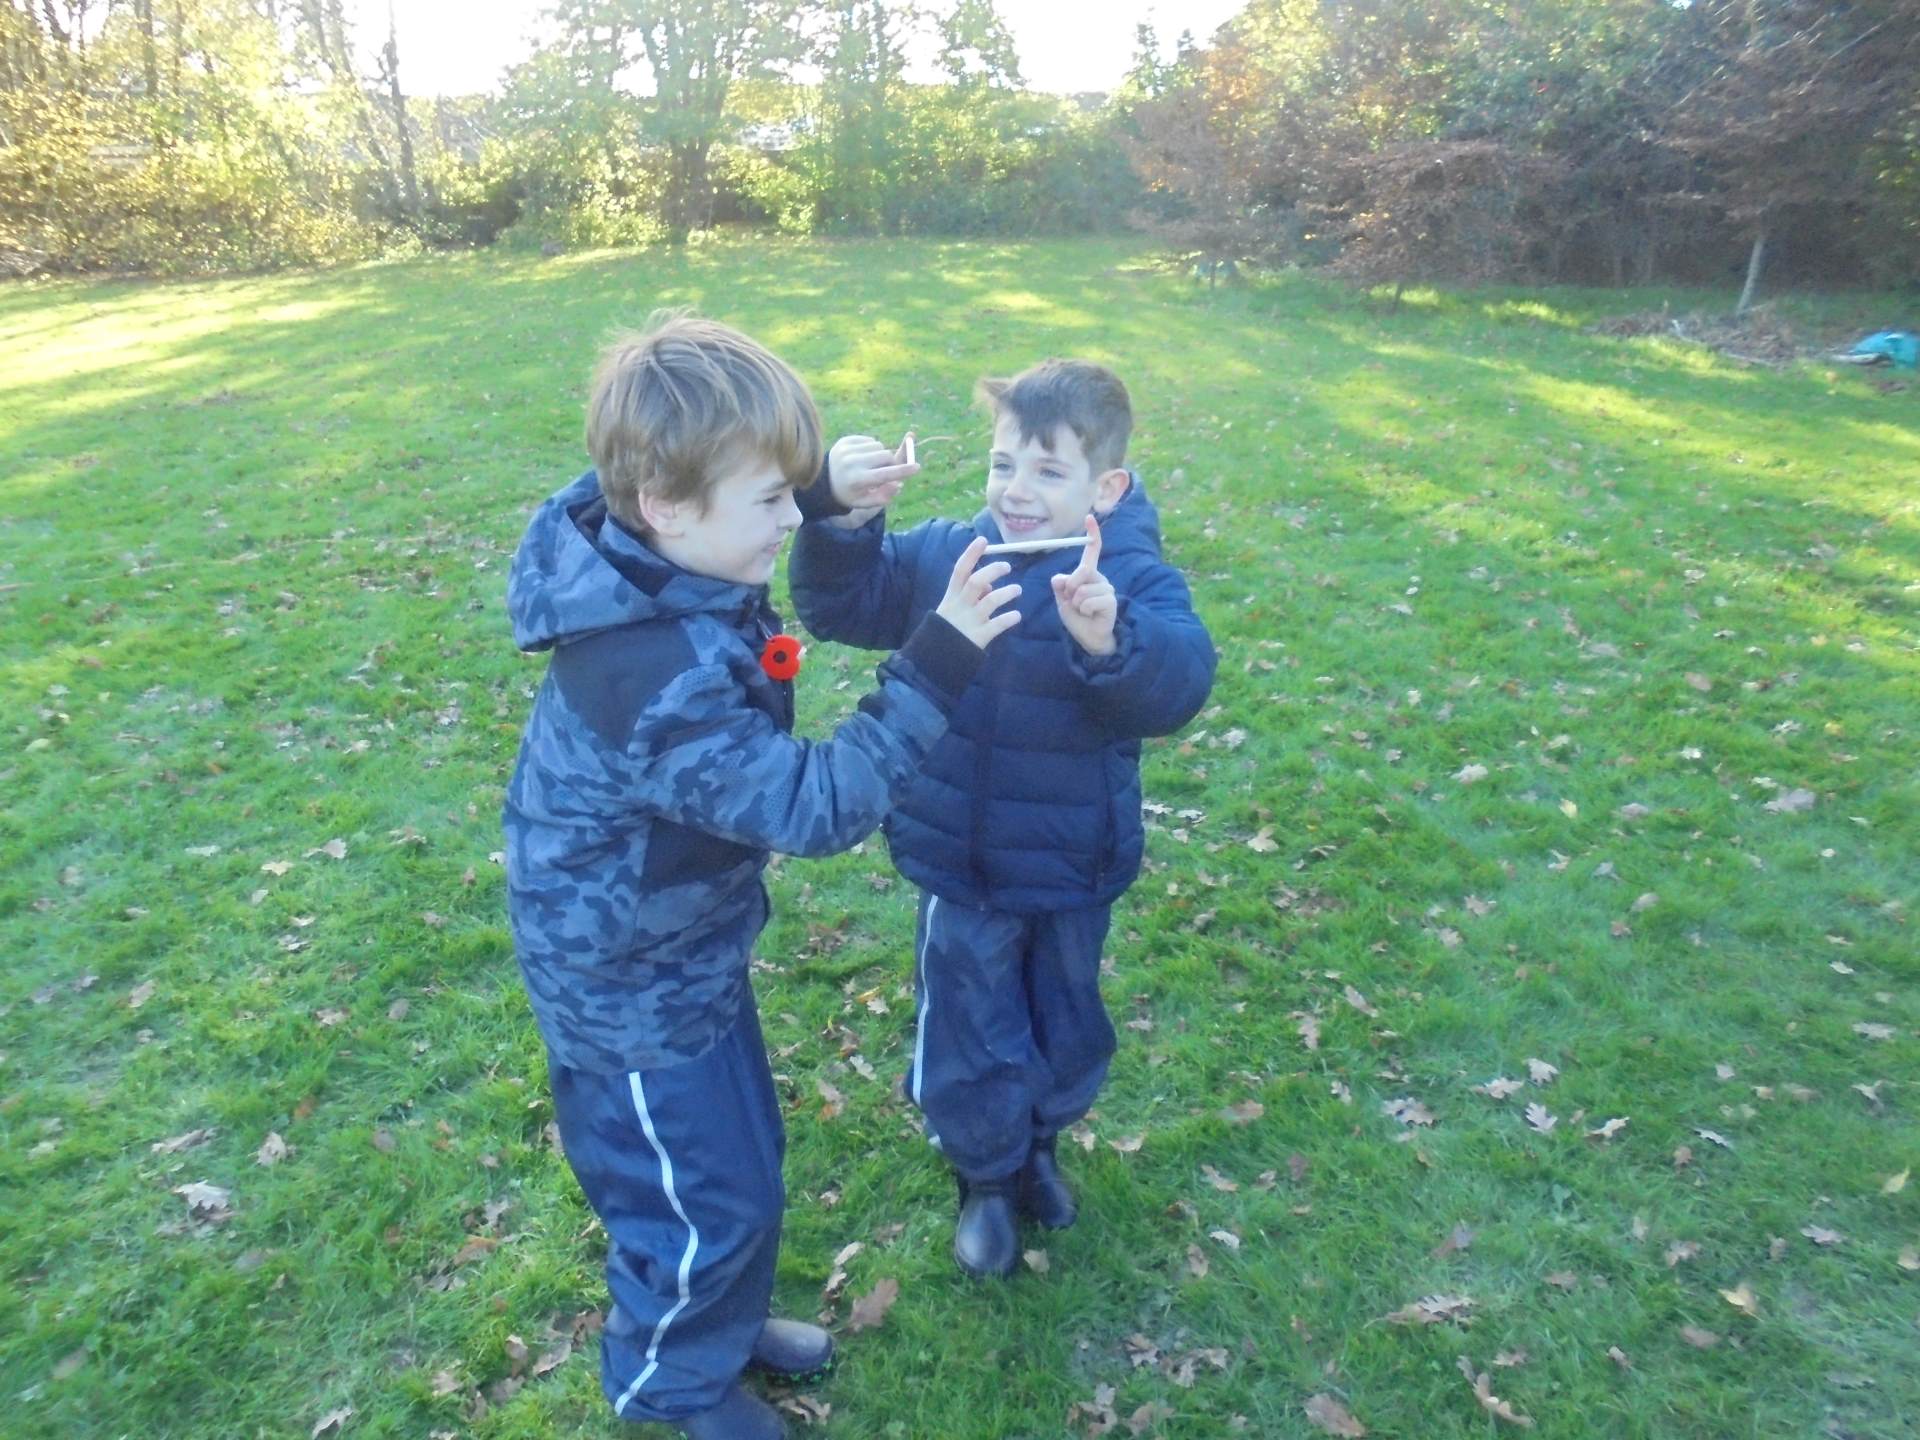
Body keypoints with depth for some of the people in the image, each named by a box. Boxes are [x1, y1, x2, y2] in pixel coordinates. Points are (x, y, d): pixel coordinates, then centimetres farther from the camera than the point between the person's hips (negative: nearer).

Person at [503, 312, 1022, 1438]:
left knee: (743, 1157, 25)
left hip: (684, 942, 9)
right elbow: (816, 807, -35)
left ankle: (726, 1323, 52)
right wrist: (939, 665, -36)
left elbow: (718, 476, 14)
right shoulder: (654, 677, -38)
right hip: (636, 983, -9)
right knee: (707, 1199, 13)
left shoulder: (656, 557, -10)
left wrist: (819, 491, -3)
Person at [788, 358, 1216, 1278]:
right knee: (968, 1042, 16)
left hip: (1071, 879, -1)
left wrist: (1110, 640, -55)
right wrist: (845, 520, -23)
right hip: (960, 870, 1)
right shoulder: (944, 554, -8)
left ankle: (1040, 1146, 57)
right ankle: (987, 1178, 47)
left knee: (1066, 1034, 24)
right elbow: (839, 605, -5)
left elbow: (1179, 684, -35)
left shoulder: (1136, 583, -18)